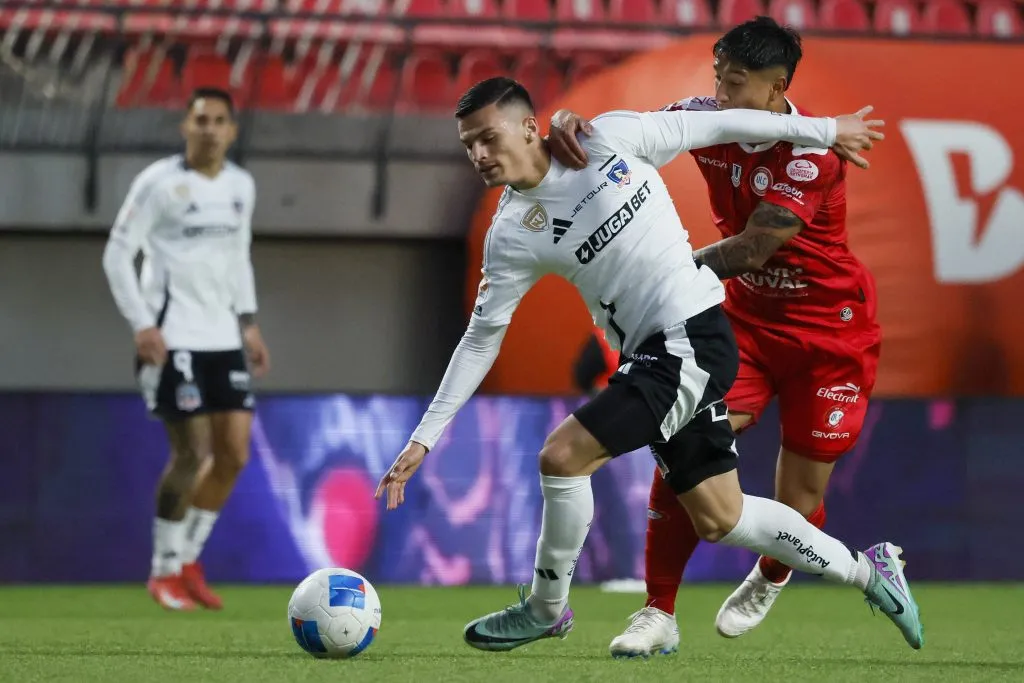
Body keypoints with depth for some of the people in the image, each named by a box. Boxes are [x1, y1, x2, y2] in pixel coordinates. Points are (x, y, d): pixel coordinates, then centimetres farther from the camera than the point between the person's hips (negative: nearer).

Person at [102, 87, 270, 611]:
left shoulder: (241, 186, 10)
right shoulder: (159, 183, -8)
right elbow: (117, 254, -7)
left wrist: (248, 323, 15)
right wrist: (141, 324, -16)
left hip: (224, 337, 6)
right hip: (172, 339, -6)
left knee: (234, 454, 2)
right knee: (191, 453, -8)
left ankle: (188, 561, 18)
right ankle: (165, 570, 7)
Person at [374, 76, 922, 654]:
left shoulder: (608, 140, -8)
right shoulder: (511, 237, 2)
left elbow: (716, 126, 1)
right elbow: (483, 336, 6)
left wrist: (823, 130, 9)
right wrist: (424, 437, 1)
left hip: (695, 338, -6)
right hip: (651, 358, 6)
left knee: (562, 456, -15)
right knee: (717, 519, 10)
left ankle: (546, 608, 7)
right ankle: (866, 570, 30)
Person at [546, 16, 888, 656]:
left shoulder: (812, 155, -26)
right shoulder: (709, 119, -9)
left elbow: (751, 249, -28)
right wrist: (570, 123, -35)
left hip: (829, 328, -4)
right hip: (748, 316, 4)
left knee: (799, 502, -1)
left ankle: (769, 579, 36)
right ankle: (659, 615, -7)